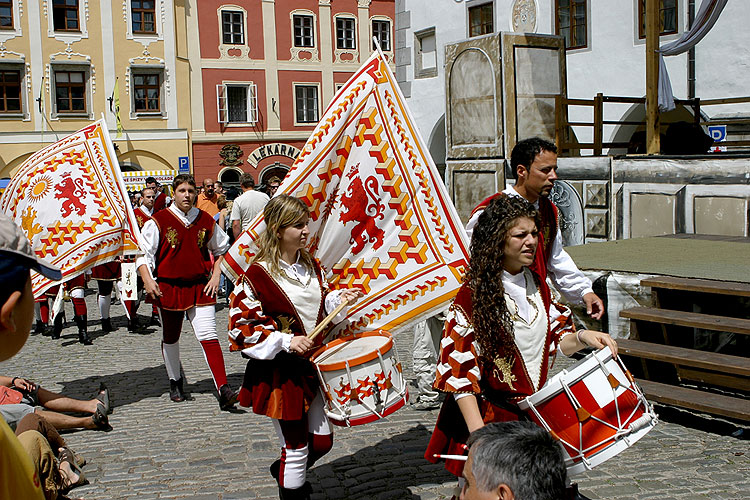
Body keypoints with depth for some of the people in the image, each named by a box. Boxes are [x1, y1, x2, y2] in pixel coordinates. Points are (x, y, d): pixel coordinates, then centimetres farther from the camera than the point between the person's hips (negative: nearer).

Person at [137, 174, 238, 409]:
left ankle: (223, 389, -14)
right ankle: (175, 383, 37)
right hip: (169, 288, 0)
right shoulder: (159, 221, -6)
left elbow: (222, 249, 18)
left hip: (200, 288, 1)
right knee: (170, 338, 15)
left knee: (208, 335, -11)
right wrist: (147, 280, -17)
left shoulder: (206, 221, 3)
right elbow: (143, 253, -3)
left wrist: (215, 275, 8)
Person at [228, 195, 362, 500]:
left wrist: (340, 299, -1)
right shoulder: (257, 274, -15)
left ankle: (284, 472, 42)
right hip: (279, 373, -7)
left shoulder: (311, 265, 6)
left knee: (322, 441, 14)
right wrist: (285, 341, -24)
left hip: (313, 365, 7)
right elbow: (241, 327, -15)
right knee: (296, 449, 4)